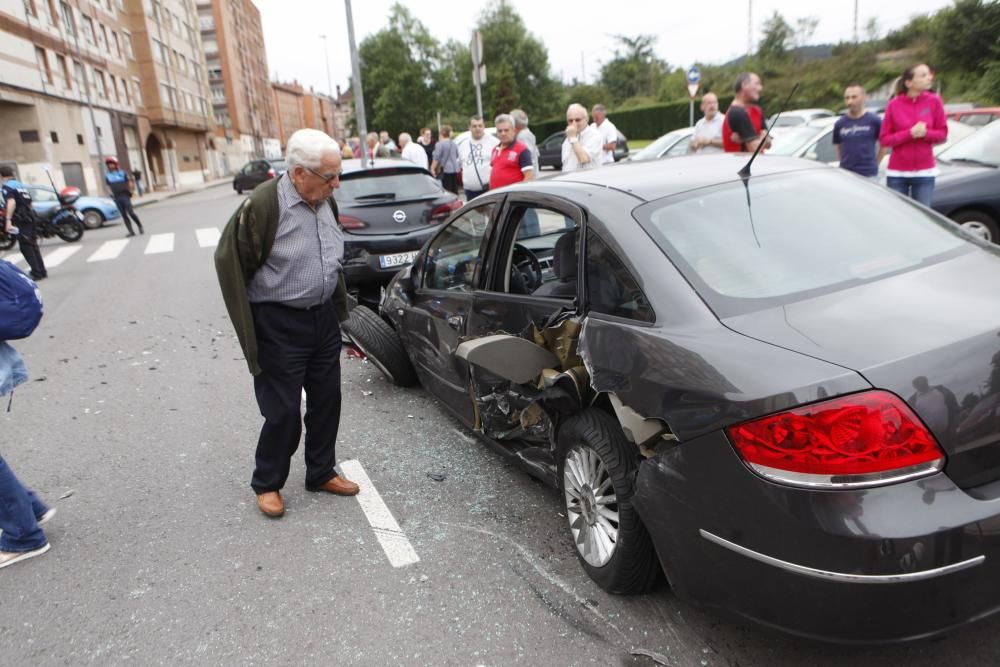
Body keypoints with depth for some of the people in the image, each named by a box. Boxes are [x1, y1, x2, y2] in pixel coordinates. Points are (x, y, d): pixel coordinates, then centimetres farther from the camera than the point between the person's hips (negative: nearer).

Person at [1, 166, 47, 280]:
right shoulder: (21, 185, 16)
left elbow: (11, 202, -23)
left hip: (20, 219, -7)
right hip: (29, 217, 7)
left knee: (25, 247, -3)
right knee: (33, 245, 14)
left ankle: (37, 273, -6)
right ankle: (42, 271, 15)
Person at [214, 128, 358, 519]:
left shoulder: (326, 202, 3)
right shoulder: (263, 205, -19)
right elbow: (229, 262, -13)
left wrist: (338, 308, 16)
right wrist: (249, 334, -12)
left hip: (324, 318, 7)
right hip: (280, 325, -7)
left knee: (326, 401, 14)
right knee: (283, 412, 2)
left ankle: (321, 473, 33)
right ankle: (267, 484, 24)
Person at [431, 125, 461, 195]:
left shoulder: (440, 144, -9)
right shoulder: (453, 144, 13)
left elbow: (436, 158, -12)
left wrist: (432, 169, -8)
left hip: (445, 169, -7)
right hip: (455, 169, 7)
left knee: (447, 190, -7)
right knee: (454, 191, 10)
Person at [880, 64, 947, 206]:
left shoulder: (934, 101, 0)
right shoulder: (894, 105, -4)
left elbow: (942, 133, 5)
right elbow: (884, 139, -3)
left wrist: (925, 133, -15)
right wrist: (910, 133, -16)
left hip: (925, 173, 1)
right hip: (897, 173, -1)